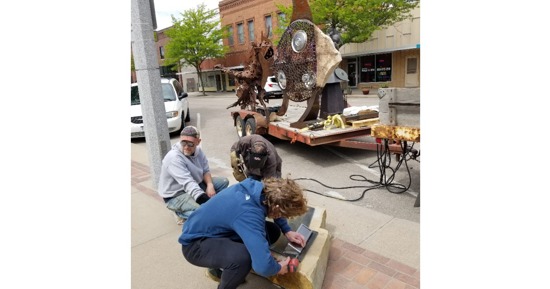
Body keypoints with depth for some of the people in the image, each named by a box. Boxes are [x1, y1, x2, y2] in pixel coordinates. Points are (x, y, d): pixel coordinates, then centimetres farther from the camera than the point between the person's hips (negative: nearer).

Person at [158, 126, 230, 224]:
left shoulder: (198, 151, -7)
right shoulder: (174, 158, -31)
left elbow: (206, 170, 3)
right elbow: (188, 184, -40)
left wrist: (210, 184, -20)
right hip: (176, 195, -8)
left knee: (224, 182, 1)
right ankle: (181, 213, -1)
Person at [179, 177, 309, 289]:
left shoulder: (260, 188, -12)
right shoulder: (248, 213, -36)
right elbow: (263, 266, -41)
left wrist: (287, 231, 3)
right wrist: (278, 268, -18)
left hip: (216, 230, 9)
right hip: (195, 243, -9)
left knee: (272, 231, 2)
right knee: (243, 257, -36)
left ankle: (221, 266, 17)